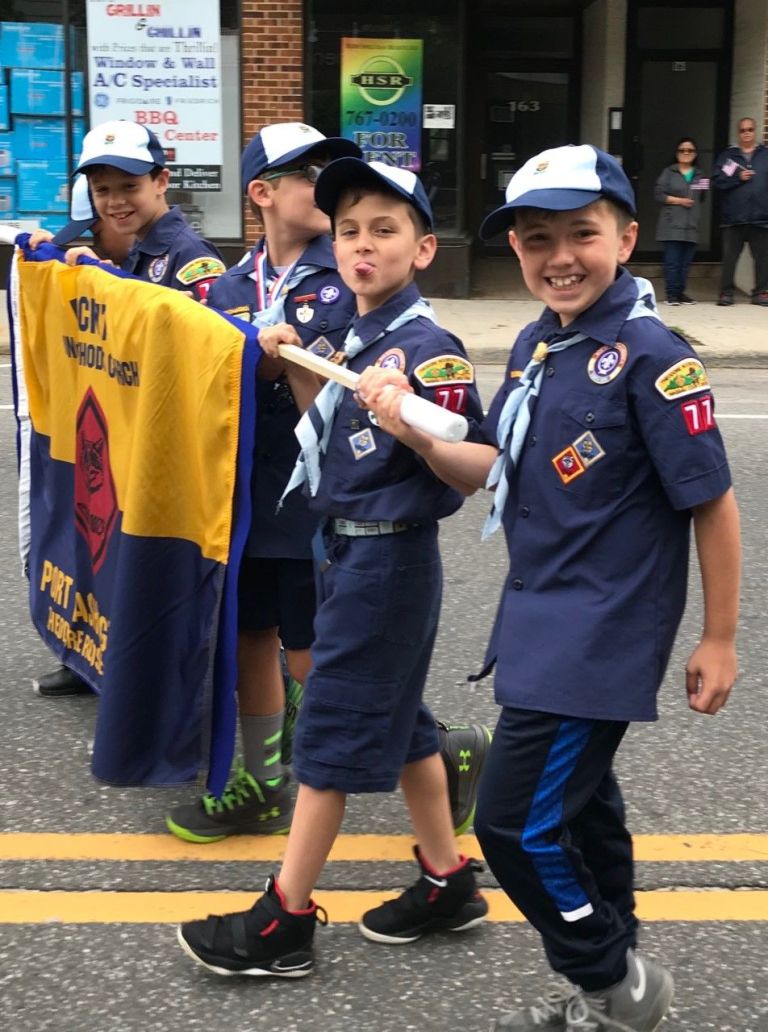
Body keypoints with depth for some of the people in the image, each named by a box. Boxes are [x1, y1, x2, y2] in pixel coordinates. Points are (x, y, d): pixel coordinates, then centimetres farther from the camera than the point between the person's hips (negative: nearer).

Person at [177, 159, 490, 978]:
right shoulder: (353, 336, 8)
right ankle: (447, 883, 31)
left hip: (388, 556, -9)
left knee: (333, 726, -1)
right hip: (348, 545, 9)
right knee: (398, 719, 17)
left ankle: (284, 923, 12)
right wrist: (298, 371, 5)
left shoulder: (426, 348, -18)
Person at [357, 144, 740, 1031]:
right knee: (576, 802, 20)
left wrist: (718, 641, -9)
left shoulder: (650, 356, -19)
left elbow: (712, 503, -14)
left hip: (600, 635, -8)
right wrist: (412, 430, -9)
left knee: (515, 819, -5)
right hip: (542, 620, 9)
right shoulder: (537, 343, 5)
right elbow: (492, 470, 9)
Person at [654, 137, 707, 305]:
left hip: (691, 225, 4)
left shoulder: (699, 175, 17)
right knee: (672, 261, -7)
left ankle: (681, 292, 11)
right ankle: (672, 294, -2)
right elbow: (658, 194, -1)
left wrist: (704, 190, -1)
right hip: (672, 224, -4)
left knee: (686, 261, 3)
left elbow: (702, 199, 20)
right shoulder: (669, 172, 6)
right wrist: (678, 200, -9)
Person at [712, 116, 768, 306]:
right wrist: (738, 178, -12)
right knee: (729, 257, 2)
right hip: (733, 217, -1)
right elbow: (717, 180, -1)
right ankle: (726, 293, 9)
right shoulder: (728, 155, 8)